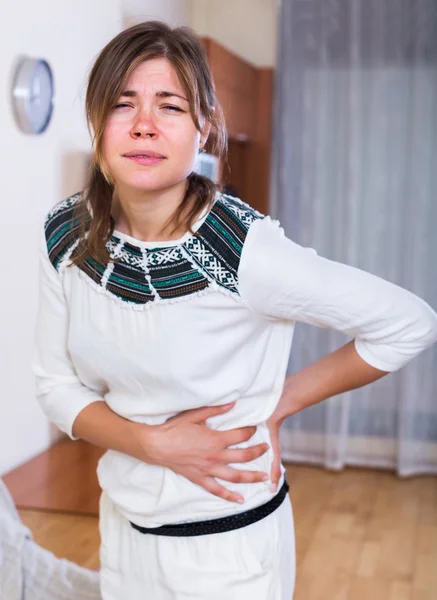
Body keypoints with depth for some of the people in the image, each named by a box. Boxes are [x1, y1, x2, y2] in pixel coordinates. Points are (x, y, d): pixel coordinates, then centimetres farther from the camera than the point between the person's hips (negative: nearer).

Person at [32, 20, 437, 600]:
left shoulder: (247, 249, -26)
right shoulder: (65, 237, -11)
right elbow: (56, 384, -2)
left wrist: (278, 403, -12)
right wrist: (153, 442, -18)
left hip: (230, 538, -4)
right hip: (123, 525, 4)